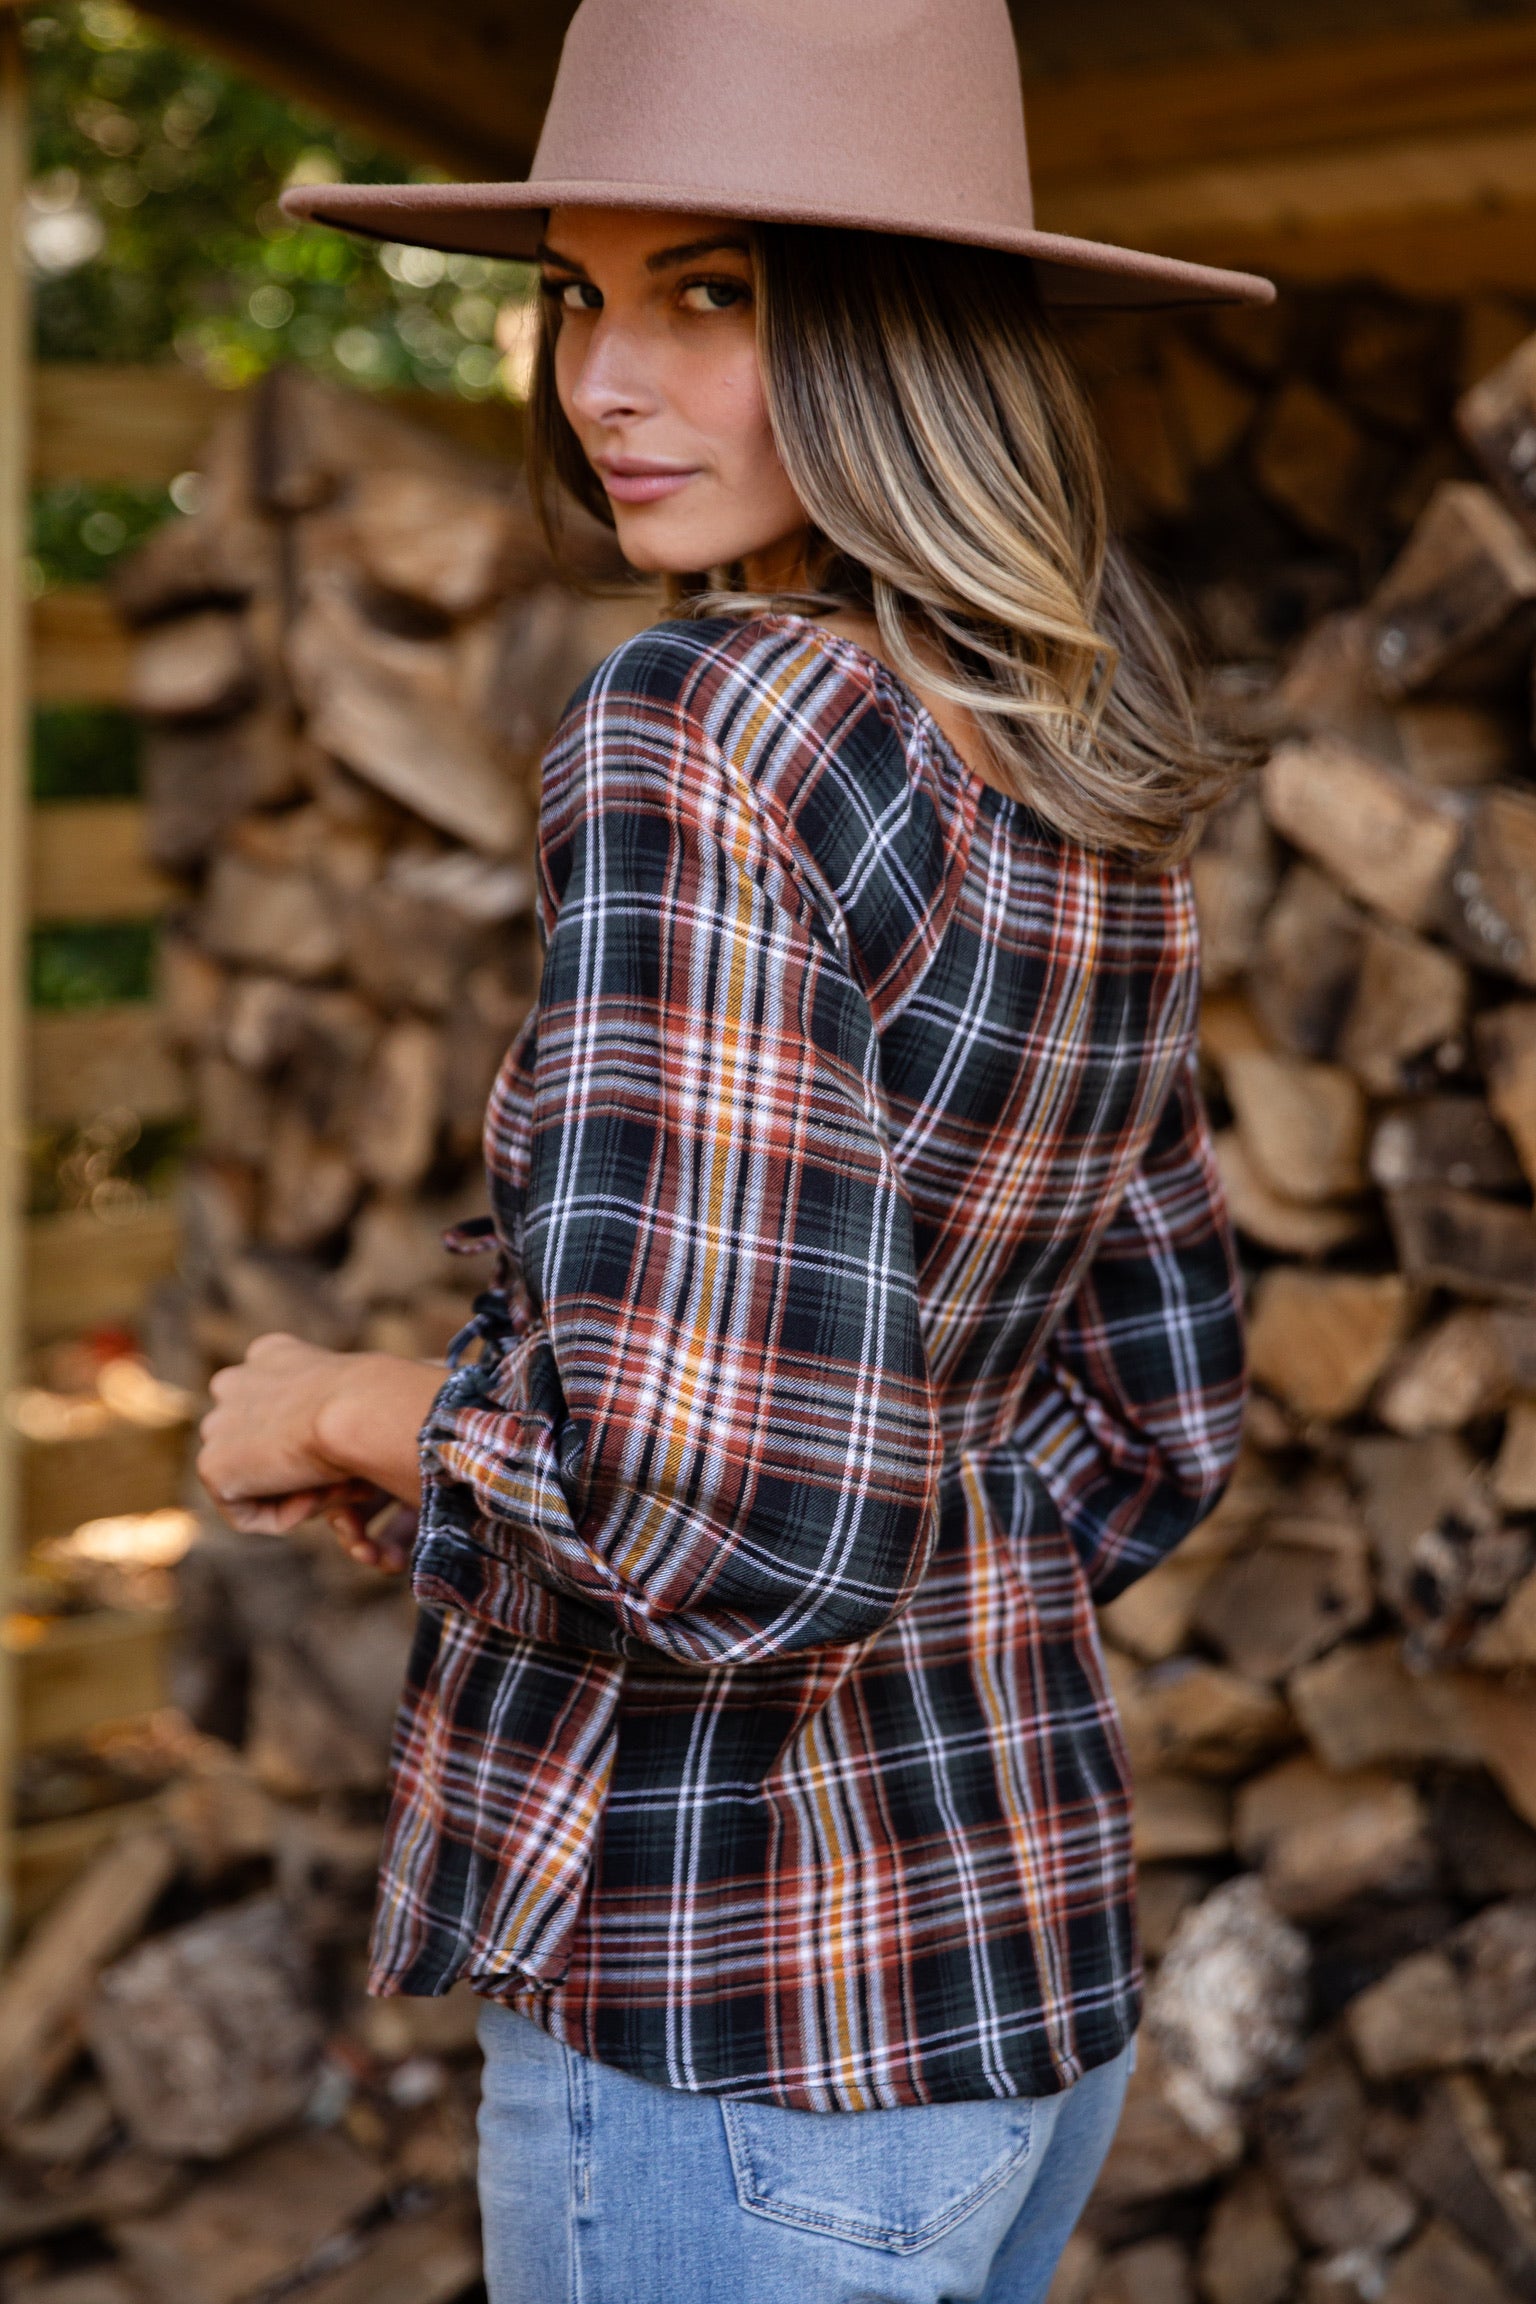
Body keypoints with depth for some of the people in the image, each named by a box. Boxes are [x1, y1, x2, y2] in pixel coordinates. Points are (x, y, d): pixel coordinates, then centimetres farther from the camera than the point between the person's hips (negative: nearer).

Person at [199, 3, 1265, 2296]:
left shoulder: (702, 739, -20)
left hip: (736, 2018, -8)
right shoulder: (1091, 782, 4)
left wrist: (347, 1413, -10)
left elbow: (706, 1503, -27)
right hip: (1037, 1953, 8)